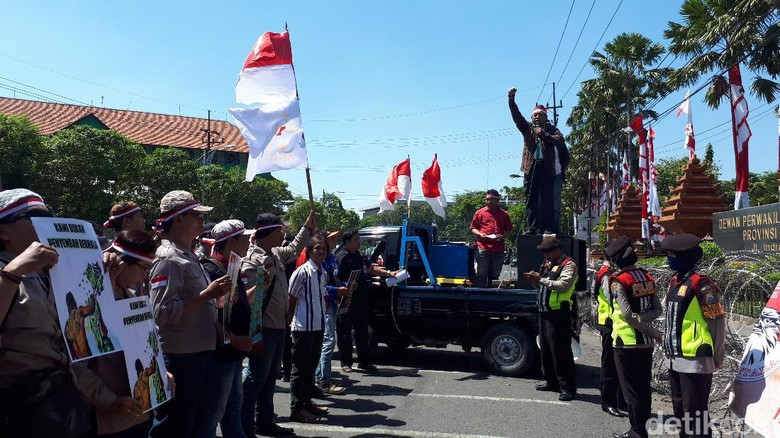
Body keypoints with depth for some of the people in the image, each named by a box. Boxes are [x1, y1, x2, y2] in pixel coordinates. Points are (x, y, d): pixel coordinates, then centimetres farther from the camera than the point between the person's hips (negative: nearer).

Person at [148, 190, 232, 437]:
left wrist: (215, 295, 9)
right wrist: (206, 295, -24)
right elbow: (163, 313, -26)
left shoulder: (188, 255, 13)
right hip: (181, 356, -10)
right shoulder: (168, 258, -17)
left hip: (199, 352, 10)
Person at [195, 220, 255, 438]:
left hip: (234, 354, 10)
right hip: (220, 354, -10)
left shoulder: (231, 269, 12)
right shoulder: (210, 270, -18)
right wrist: (232, 339, -23)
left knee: (233, 406, 21)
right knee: (211, 414, 1)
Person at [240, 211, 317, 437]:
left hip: (279, 327, 9)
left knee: (270, 377, 18)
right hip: (263, 329, -9)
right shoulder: (252, 260, -18)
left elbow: (294, 249, 32)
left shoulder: (276, 254, 9)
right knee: (255, 378, -1)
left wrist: (308, 227, 35)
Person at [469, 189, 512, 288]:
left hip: (498, 249, 2)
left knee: (495, 275, 8)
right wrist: (480, 234, -9)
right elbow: (473, 228, 11)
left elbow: (508, 230, 15)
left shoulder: (504, 214, 11)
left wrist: (502, 236, -6)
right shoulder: (479, 213, 8)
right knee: (481, 274, -2)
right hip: (483, 247, -2)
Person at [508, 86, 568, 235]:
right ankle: (531, 228, 1)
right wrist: (511, 99, -11)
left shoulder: (552, 130, 10)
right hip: (531, 168, 2)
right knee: (531, 200, 0)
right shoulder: (528, 129, 15)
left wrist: (543, 134, -18)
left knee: (548, 202, -2)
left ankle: (546, 230, -2)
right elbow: (516, 116, 2)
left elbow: (559, 140, -9)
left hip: (549, 169, -2)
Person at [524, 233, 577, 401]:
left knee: (560, 351, -6)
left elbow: (563, 285, -22)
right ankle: (552, 382, 28)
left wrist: (541, 280, -20)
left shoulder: (568, 265, -8)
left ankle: (568, 387, 1)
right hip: (544, 312, 9)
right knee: (545, 349, 15)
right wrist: (535, 281, 4)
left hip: (558, 313, -9)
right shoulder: (547, 263, 19)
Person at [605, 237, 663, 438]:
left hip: (626, 343, -7)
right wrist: (642, 319, -6)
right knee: (644, 388, 15)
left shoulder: (618, 280, -16)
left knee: (631, 390, 3)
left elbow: (627, 314, -20)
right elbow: (657, 310, 5)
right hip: (645, 343, 7)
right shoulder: (647, 277, 5)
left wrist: (653, 332, -11)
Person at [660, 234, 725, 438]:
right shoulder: (675, 282, 10)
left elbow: (717, 323, -13)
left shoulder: (701, 284, -16)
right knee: (680, 409, 21)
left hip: (695, 361, -9)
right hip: (676, 359, 9)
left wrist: (716, 358, -8)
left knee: (695, 413, 0)